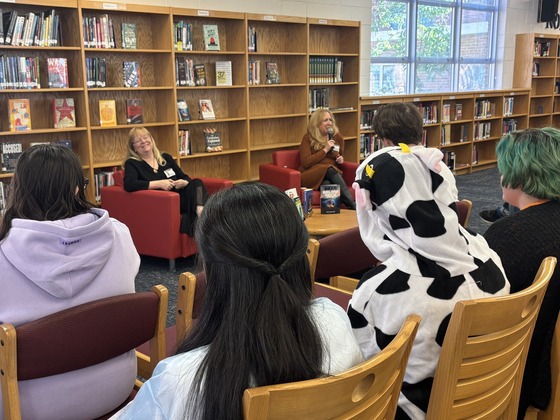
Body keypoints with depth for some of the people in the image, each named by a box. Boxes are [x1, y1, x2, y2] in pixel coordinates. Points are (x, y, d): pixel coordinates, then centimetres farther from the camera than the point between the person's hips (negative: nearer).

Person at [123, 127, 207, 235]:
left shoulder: (166, 158, 20)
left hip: (181, 199, 4)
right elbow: (129, 185, -15)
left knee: (196, 183, -29)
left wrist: (183, 183, -7)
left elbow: (186, 178, 20)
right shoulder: (132, 164, 6)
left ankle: (200, 210, -54)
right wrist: (159, 184, -17)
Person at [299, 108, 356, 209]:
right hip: (312, 175, -4)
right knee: (330, 170, -37)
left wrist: (341, 160, 6)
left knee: (327, 184, -35)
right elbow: (305, 162, -11)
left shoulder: (338, 137, 14)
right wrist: (325, 150, -11)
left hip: (333, 172, 4)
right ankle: (352, 205, -45)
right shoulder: (308, 138, 1)